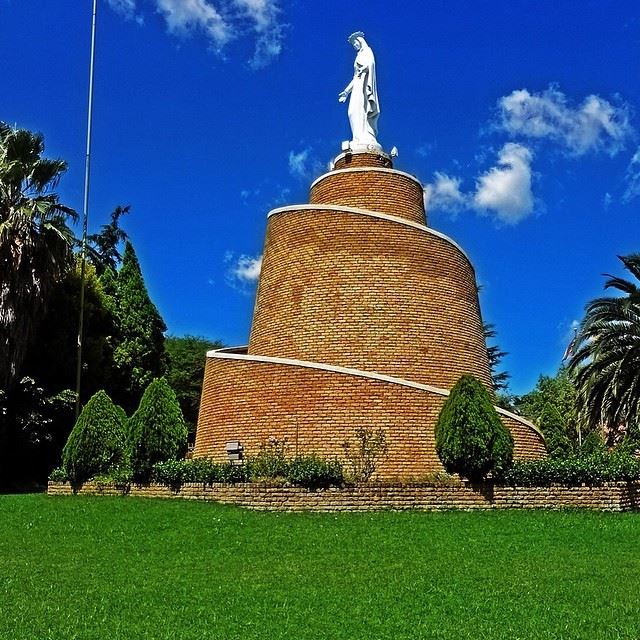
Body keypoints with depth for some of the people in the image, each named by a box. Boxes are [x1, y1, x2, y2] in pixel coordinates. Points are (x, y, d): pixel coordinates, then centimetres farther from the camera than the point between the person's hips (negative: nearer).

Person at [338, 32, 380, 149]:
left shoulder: (367, 51, 7)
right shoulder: (359, 55, 29)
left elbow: (370, 63, -14)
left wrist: (363, 68, -33)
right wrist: (346, 91, 27)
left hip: (364, 85, -9)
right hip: (358, 85, 9)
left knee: (359, 109, -21)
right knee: (354, 112, -3)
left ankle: (364, 139, -31)